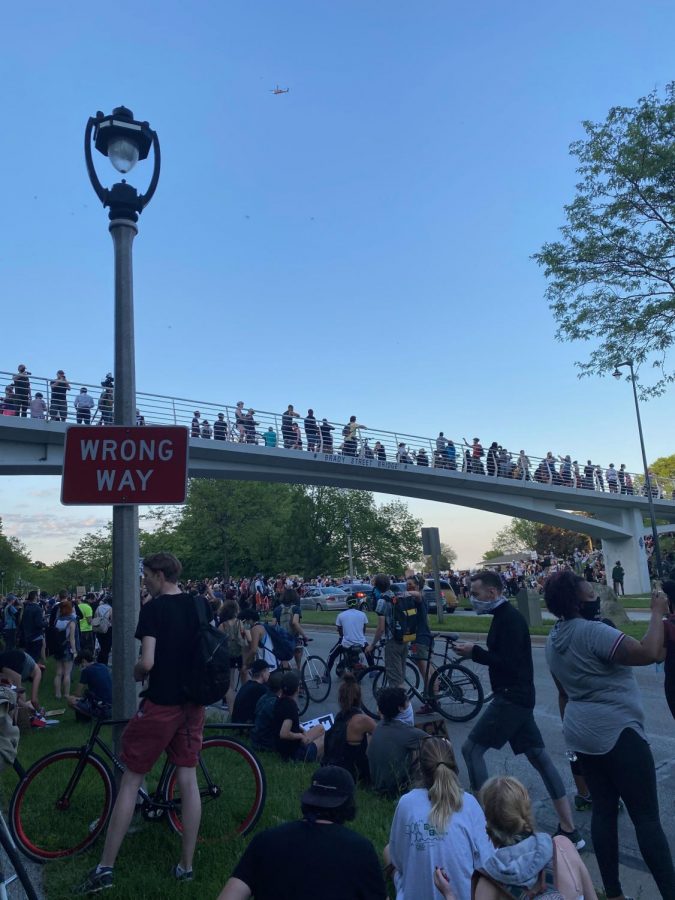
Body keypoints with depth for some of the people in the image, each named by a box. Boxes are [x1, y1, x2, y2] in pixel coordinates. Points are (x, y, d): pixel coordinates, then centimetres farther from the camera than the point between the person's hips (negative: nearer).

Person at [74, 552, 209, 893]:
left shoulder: (153, 609, -14)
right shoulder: (201, 605, 4)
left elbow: (147, 662, -21)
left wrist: (134, 674, -1)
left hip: (160, 704, -5)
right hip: (193, 703, 6)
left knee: (131, 780, 7)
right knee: (188, 779, 12)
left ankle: (105, 868, 16)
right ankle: (186, 865, 20)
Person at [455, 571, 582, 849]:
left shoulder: (509, 619, -18)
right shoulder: (505, 616, 12)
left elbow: (509, 663, -25)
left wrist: (474, 652, -19)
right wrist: (474, 651, 6)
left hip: (512, 698, -10)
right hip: (516, 696, 10)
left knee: (471, 749, -5)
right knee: (539, 757, 12)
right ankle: (569, 831, 17)